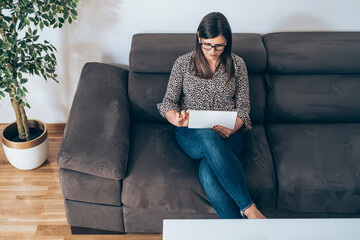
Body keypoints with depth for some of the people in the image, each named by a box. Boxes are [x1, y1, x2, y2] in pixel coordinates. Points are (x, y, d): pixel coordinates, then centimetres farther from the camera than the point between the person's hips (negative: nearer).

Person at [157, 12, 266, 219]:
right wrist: (177, 119, -19)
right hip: (192, 134, 0)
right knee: (208, 137, -40)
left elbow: (244, 107, 7)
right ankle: (248, 208, -37)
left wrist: (230, 129, -15)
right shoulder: (183, 63, 7)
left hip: (228, 134, 0)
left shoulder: (237, 65, 8)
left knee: (207, 171, -36)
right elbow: (168, 103, 6)